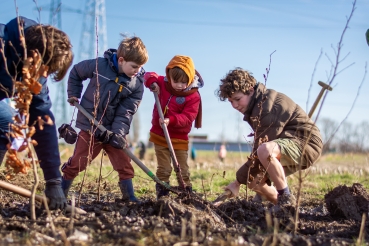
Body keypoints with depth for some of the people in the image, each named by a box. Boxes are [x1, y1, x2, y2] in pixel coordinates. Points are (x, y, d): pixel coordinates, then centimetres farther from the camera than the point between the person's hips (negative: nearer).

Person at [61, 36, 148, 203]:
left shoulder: (137, 83, -7)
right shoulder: (99, 65, -13)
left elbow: (126, 112, -10)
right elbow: (75, 73, 6)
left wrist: (118, 133, -21)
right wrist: (73, 95, 2)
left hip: (114, 130, 2)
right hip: (90, 127, -2)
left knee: (125, 165, 1)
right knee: (77, 163, 4)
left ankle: (129, 197, 14)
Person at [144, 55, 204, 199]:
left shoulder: (193, 97, -16)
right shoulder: (162, 84, -3)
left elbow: (187, 117, -23)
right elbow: (150, 76, 12)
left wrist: (171, 120, -38)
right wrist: (152, 82, -12)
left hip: (179, 138, -2)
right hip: (159, 136, 2)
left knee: (183, 170, 6)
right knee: (164, 169, 4)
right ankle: (162, 195, 8)